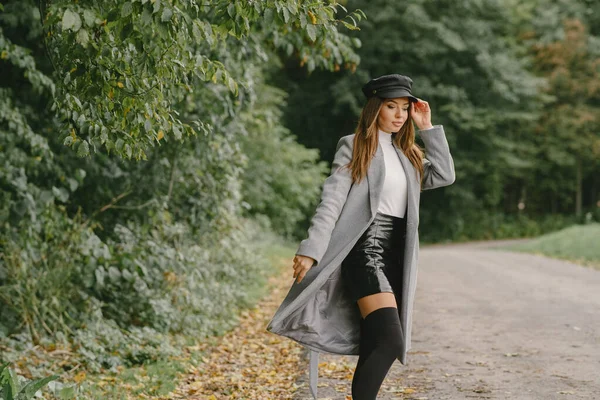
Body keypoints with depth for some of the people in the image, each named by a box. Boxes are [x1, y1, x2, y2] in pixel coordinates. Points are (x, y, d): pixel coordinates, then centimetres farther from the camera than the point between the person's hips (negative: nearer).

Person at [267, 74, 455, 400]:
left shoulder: (407, 154, 20)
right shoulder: (354, 147, 2)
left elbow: (444, 175, 7)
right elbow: (331, 201, -5)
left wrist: (427, 128, 8)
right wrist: (310, 250, -14)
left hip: (397, 253, 6)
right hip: (367, 250, -6)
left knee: (374, 347, 6)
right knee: (390, 341, -20)